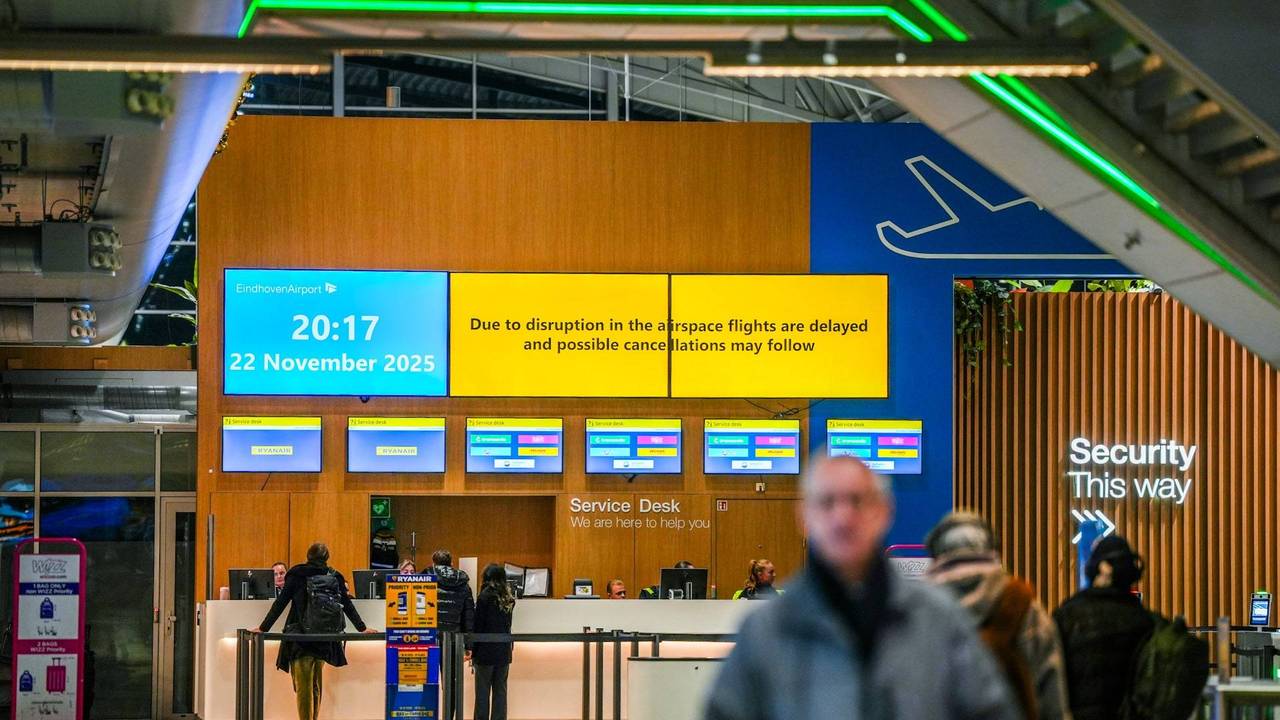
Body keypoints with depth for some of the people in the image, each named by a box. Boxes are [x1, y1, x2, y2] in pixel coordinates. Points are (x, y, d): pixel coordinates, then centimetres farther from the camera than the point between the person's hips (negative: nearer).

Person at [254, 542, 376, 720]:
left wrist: (263, 628, 3)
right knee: (316, 684, 17)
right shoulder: (335, 577, 7)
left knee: (303, 686, -6)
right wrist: (362, 628, 18)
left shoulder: (296, 575, 0)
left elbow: (280, 603, -2)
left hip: (300, 635, -4)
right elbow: (347, 605, 9)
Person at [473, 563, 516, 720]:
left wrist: (473, 652, -4)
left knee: (483, 691, 1)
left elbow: (478, 626, -9)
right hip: (504, 650, 5)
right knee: (500, 691, 7)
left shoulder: (484, 597, -10)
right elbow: (507, 625, 11)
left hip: (486, 650, -5)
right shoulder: (509, 599, 6)